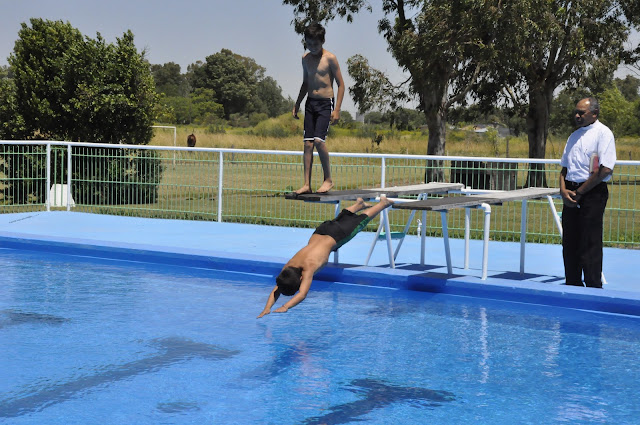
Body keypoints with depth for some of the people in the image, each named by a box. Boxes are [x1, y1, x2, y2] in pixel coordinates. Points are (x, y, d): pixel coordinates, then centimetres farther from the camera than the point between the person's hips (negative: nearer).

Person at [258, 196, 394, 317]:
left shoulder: (308, 267, -41)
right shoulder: (288, 267, -25)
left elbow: (302, 294, -50)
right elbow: (275, 291, -25)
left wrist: (285, 307, -61)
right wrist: (267, 308, -41)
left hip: (335, 236, -4)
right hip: (319, 233, 4)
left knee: (360, 221, 21)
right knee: (342, 218, 35)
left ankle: (383, 202, 46)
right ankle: (359, 204, 63)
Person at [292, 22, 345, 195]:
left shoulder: (330, 58, -6)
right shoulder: (306, 58, 11)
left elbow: (341, 85, -5)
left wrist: (337, 109, -12)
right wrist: (297, 104, 18)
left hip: (325, 103, -6)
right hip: (310, 103, 6)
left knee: (318, 140, -18)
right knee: (308, 143, 0)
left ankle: (328, 179, -3)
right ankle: (307, 184, 1)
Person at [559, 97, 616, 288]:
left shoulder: (603, 133, -7)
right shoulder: (574, 136, 17)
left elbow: (605, 170, -15)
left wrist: (579, 192, -12)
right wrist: (563, 190, 1)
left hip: (593, 193, -7)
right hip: (571, 195, 7)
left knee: (590, 243, -6)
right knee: (569, 243, 9)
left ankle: (594, 288, 0)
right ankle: (573, 285, 18)